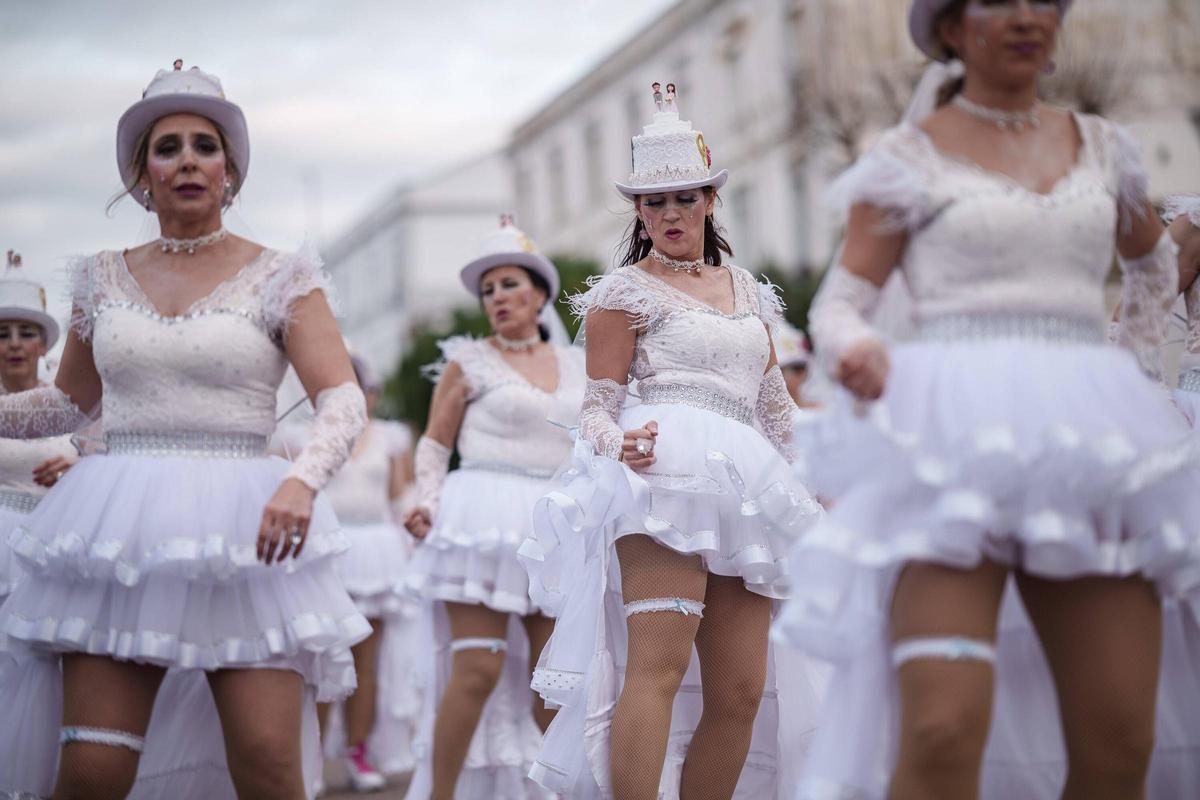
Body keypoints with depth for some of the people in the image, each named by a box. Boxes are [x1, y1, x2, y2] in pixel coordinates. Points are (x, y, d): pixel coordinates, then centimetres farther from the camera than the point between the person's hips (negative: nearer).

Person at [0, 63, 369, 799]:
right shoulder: (104, 279, 13)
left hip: (241, 536, -2)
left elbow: (344, 399, -7)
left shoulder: (279, 278, 3)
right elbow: (71, 402, 25)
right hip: (119, 537, 3)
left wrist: (302, 480, -25)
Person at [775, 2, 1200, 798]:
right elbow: (842, 298, 2)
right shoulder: (910, 156, 7)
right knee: (943, 732, -20)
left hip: (1090, 444, 4)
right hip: (954, 444, -4)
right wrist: (857, 346, -19)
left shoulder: (1103, 147, 18)